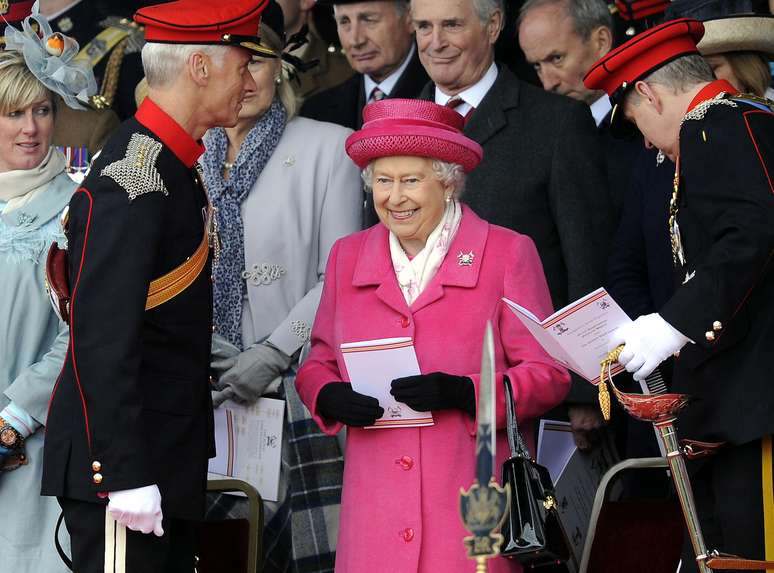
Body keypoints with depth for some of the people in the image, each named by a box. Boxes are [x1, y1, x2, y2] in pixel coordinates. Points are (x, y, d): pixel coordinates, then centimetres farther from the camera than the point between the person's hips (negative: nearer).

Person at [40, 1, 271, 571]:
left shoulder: (175, 166, 14)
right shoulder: (132, 180, -18)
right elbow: (100, 338, -23)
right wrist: (124, 475, -25)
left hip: (167, 458, 10)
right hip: (122, 461, -10)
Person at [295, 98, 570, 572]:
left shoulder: (509, 254, 2)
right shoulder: (347, 257, 14)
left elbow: (550, 377, -1)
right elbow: (319, 361, 20)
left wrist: (461, 392, -16)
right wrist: (330, 396, -4)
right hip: (376, 502, 3)